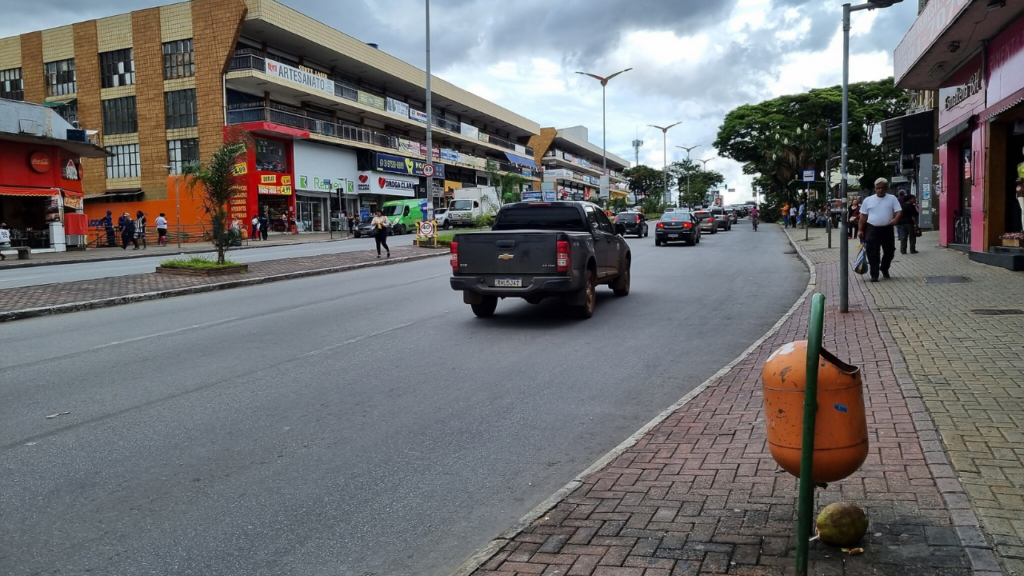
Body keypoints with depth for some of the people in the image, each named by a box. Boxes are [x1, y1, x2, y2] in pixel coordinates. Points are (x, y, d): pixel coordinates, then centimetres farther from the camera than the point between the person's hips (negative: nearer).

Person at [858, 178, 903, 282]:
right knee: (873, 253, -3)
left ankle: (884, 268, 35)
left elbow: (899, 211, -2)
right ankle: (874, 275, 2)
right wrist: (861, 230, 3)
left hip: (887, 229, 1)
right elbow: (863, 216, 7)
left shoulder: (892, 198, 5)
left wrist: (896, 219, -24)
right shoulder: (868, 200, 5)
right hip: (872, 229, -1)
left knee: (889, 251, 10)